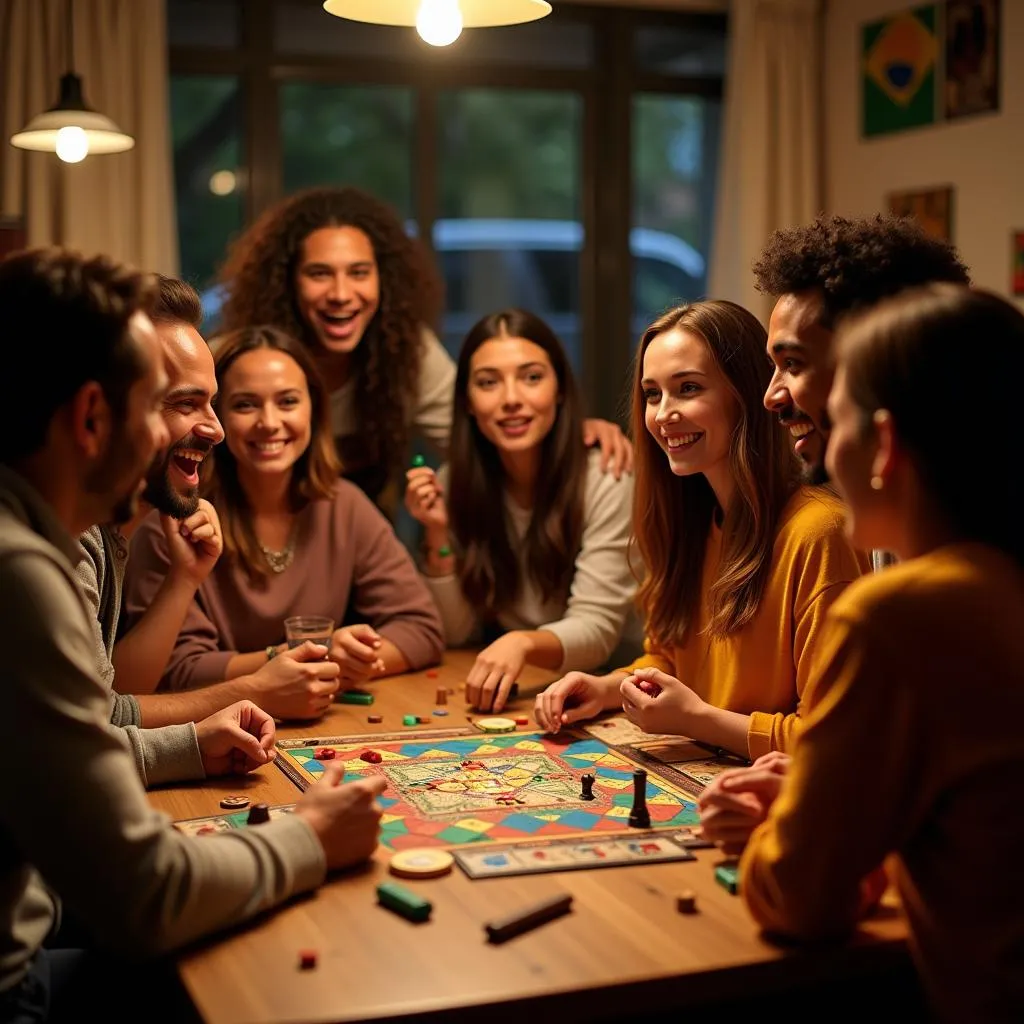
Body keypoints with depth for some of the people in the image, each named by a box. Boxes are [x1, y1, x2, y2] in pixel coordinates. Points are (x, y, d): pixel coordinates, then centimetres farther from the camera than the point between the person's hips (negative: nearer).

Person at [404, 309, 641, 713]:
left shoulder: (607, 481, -16)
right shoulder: (456, 483, -3)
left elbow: (596, 629, -21)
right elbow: (453, 634, 0)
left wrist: (523, 643, -41)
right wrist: (438, 535, -15)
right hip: (504, 691, 3)